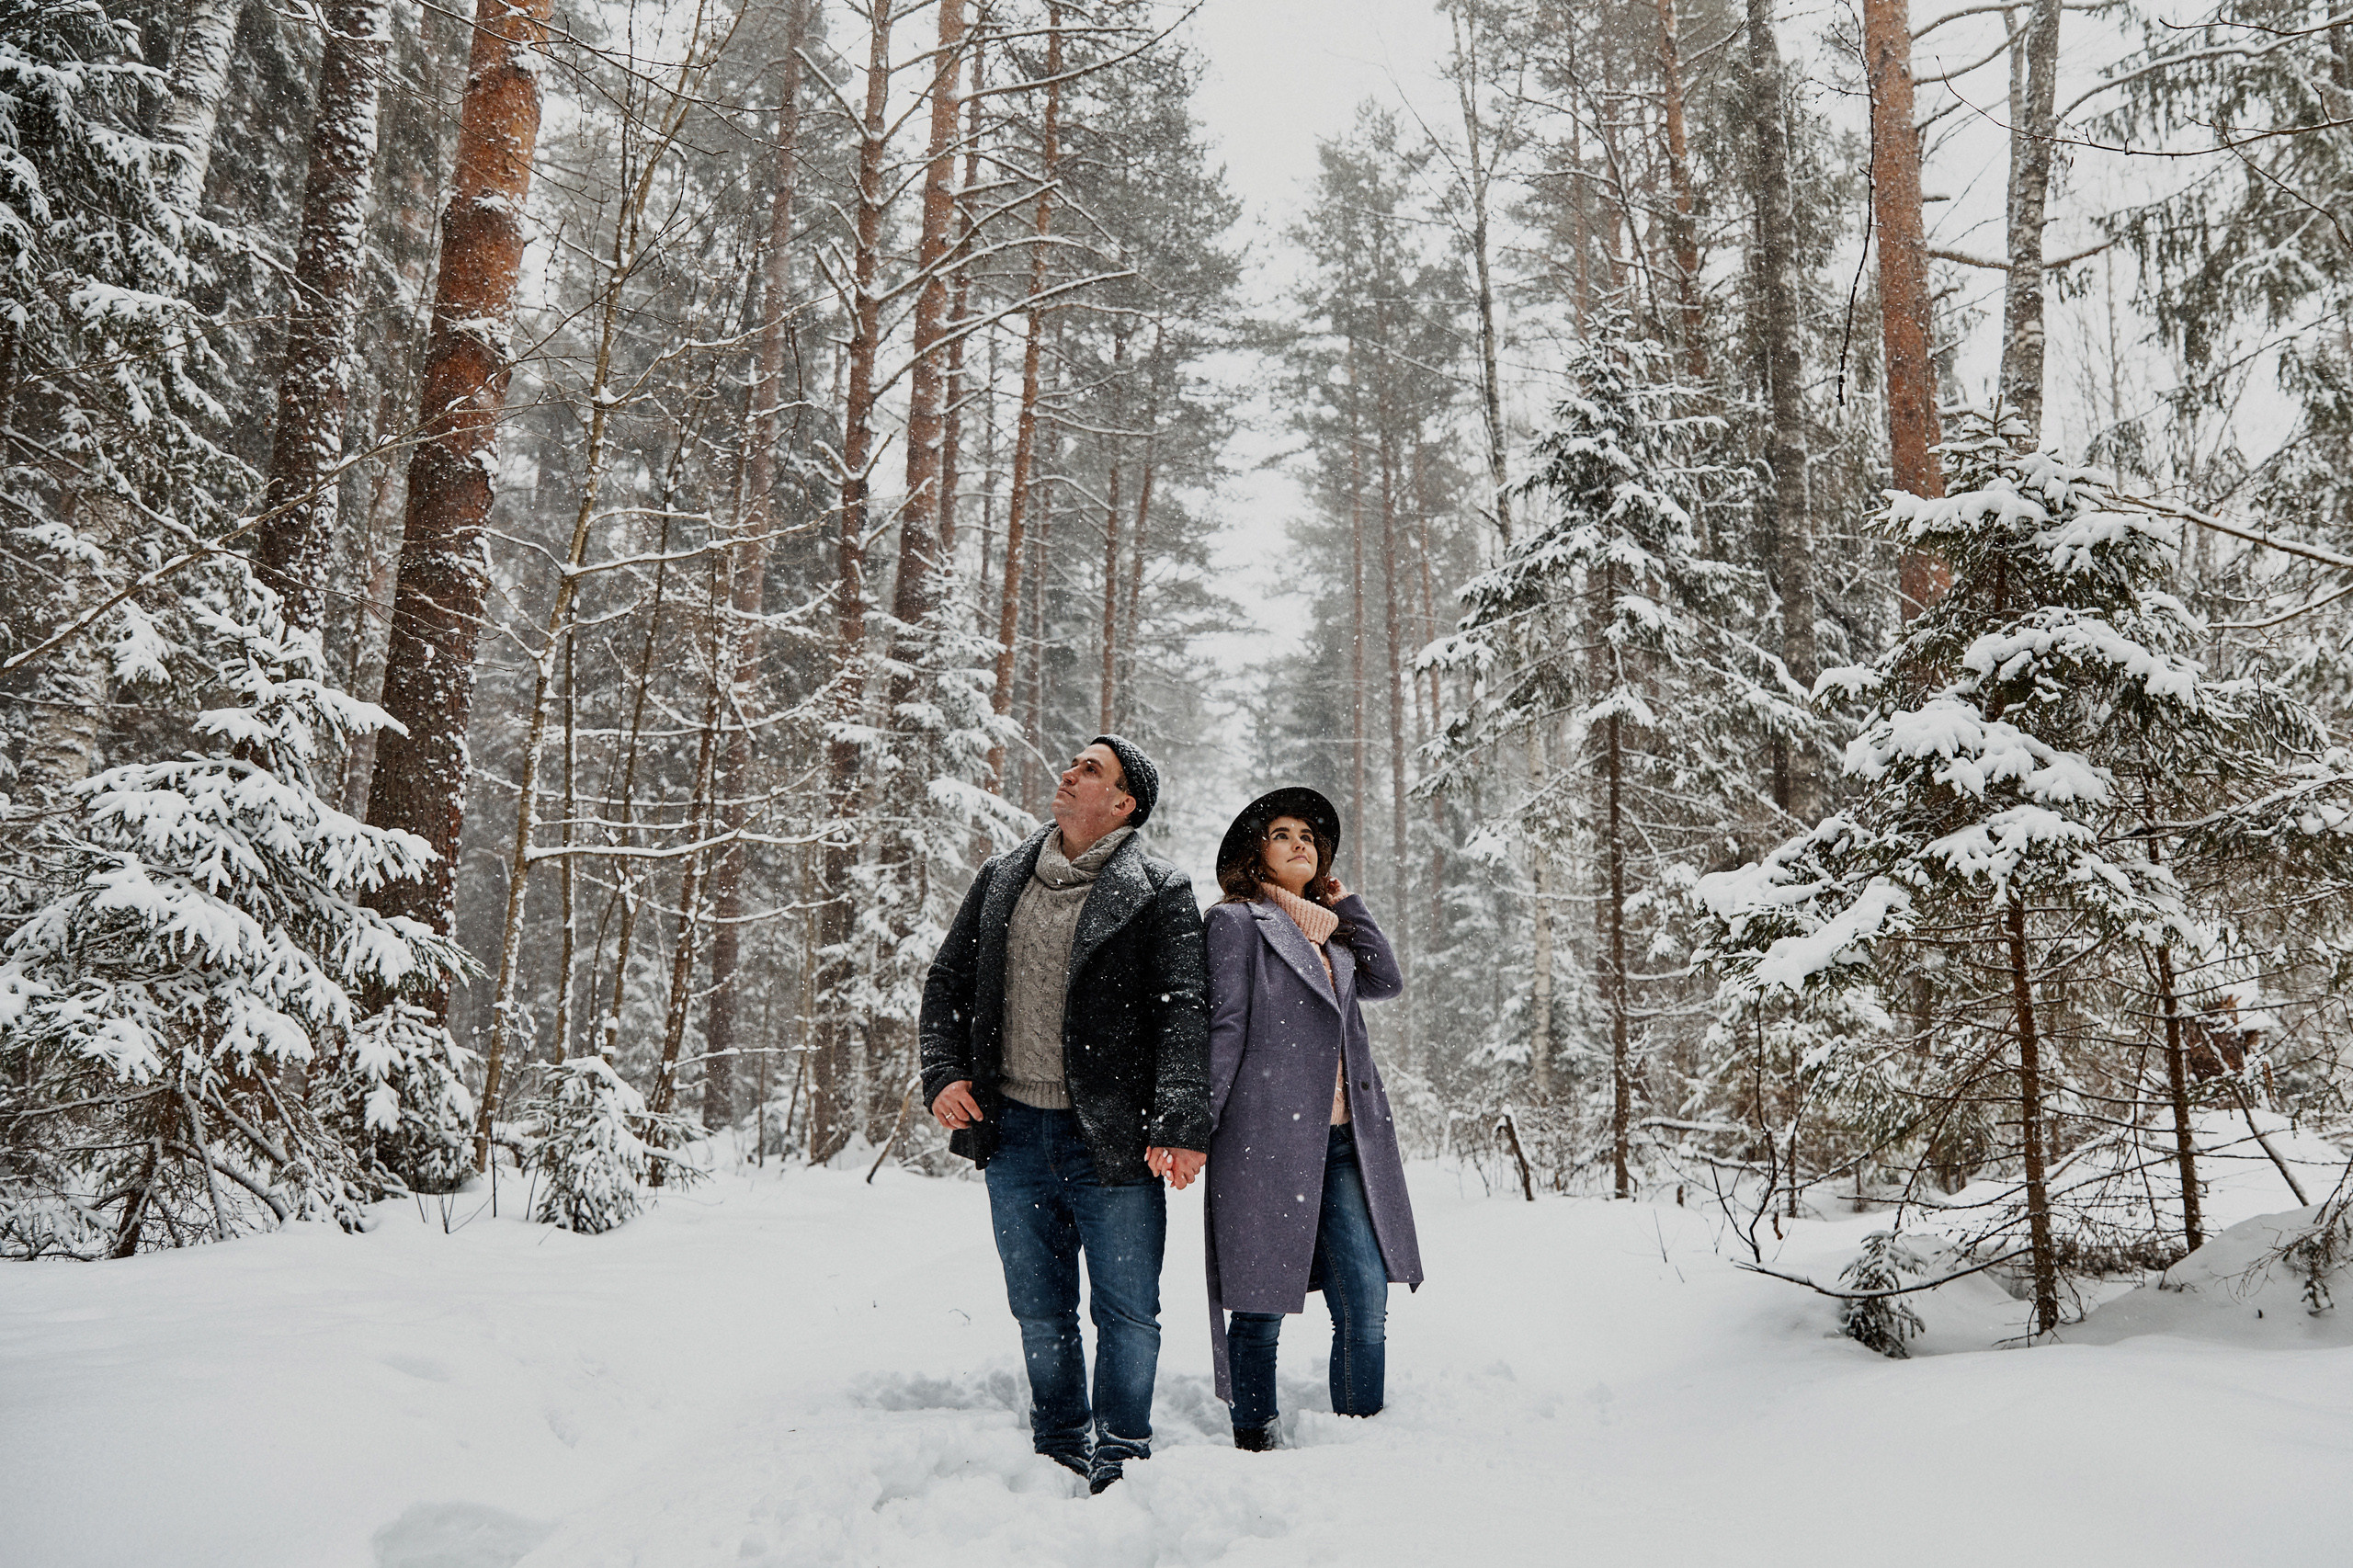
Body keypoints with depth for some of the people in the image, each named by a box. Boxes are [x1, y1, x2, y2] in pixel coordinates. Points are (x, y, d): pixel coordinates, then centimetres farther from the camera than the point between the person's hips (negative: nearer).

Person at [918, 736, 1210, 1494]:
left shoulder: (1160, 893, -5)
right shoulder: (1001, 880, 9)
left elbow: (1185, 1011, -13)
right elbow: (946, 983, 15)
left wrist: (1181, 1124, -23)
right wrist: (943, 1072, 0)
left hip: (1112, 1140, -4)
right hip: (1013, 1135, 4)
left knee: (1126, 1313, 6)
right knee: (1040, 1311, 17)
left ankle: (1120, 1457, 25)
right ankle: (1060, 1449, 35)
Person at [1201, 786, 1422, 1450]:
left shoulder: (1331, 930, 23)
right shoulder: (1236, 922, 1)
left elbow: (1386, 981, 11)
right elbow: (1224, 1029, -5)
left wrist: (1346, 902, 15)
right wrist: (1194, 1128, -11)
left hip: (1340, 1144, 6)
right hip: (1266, 1142, -6)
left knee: (1367, 1302, 0)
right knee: (1262, 1309, 2)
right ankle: (1254, 1446, 17)